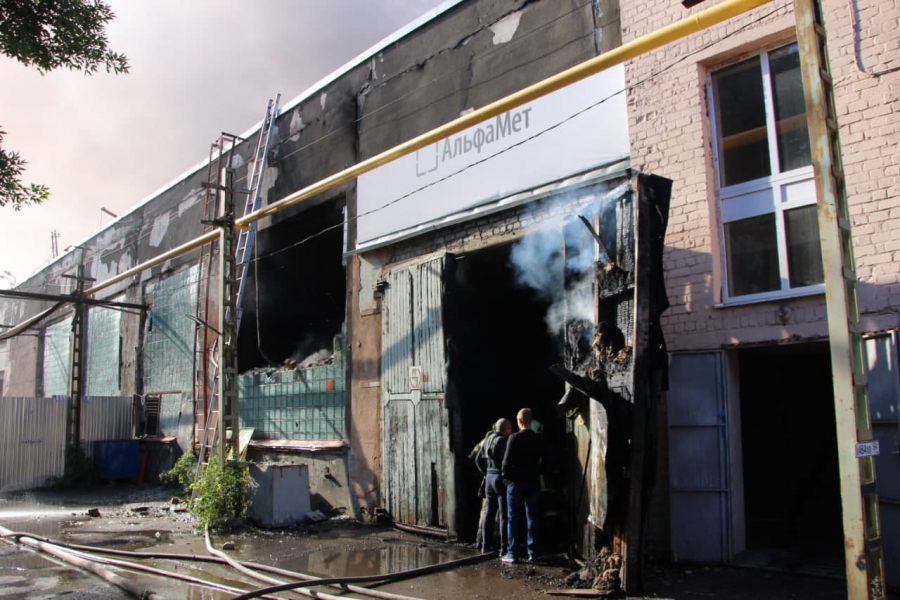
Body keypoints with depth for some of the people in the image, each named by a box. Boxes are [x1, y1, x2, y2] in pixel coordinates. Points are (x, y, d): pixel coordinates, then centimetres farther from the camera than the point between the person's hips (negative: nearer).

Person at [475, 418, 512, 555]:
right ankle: (504, 548, -2)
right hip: (501, 479, -8)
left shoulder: (487, 440, 11)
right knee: (504, 515, -3)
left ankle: (486, 545, 17)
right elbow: (505, 461, -22)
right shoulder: (502, 441, -14)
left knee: (488, 513, 12)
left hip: (489, 478, 8)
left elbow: (478, 459, 15)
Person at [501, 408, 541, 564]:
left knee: (513, 518, 3)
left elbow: (507, 460, -12)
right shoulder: (538, 439, 1)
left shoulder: (514, 438, -11)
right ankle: (532, 553, 10)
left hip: (516, 482, -4)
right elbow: (542, 460, 4)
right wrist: (537, 474, 12)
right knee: (532, 517, 9)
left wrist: (505, 476, 0)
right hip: (533, 482, 4)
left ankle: (513, 553, 2)